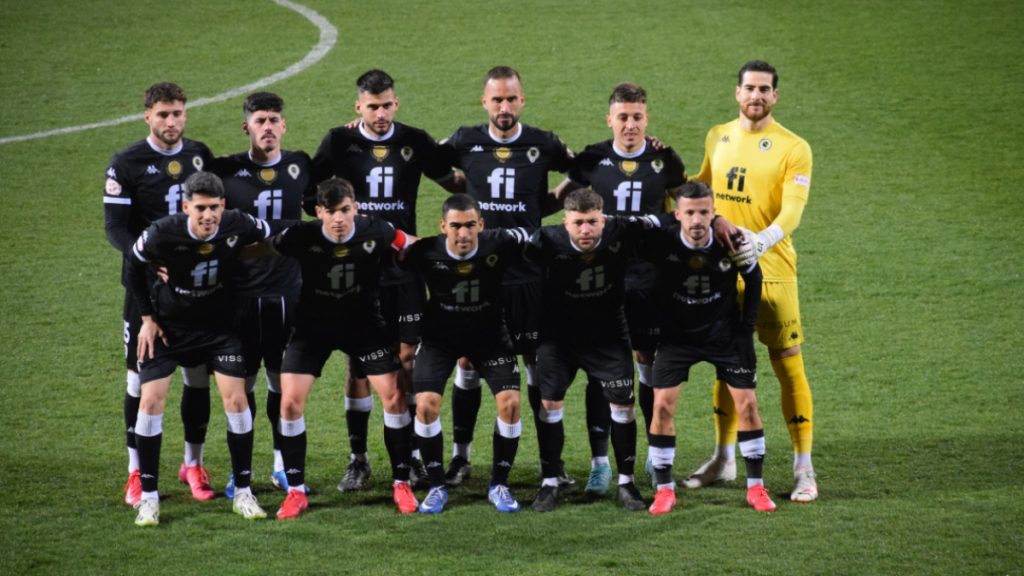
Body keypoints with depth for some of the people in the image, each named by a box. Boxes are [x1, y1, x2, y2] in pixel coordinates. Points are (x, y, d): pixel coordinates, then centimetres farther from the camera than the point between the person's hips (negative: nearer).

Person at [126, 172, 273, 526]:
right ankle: (148, 496, 2)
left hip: (218, 323, 1)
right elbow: (134, 267, -6)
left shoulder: (238, 227, -23)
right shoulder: (163, 234, -26)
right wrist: (147, 317, -3)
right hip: (167, 324, -1)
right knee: (151, 400, -9)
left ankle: (243, 493, 6)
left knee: (235, 398, -7)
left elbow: (270, 236, 1)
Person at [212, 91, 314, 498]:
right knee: (242, 382, 3)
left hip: (288, 291, 2)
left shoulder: (300, 167, 4)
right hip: (241, 292, -2)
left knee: (284, 380, 6)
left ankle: (283, 465, 19)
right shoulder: (226, 171, -3)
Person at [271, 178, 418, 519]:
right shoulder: (301, 237, -22)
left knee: (394, 395, -7)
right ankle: (296, 491, 5)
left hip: (365, 323, 1)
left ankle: (401, 484, 10)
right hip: (313, 324, 0)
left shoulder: (377, 233, -19)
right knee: (291, 401, -10)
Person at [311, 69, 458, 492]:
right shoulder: (340, 142, -1)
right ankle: (358, 460, 8)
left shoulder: (414, 141, 2)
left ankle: (411, 454, 10)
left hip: (403, 266, 1)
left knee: (407, 356, -1)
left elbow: (452, 181, 13)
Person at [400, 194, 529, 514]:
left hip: (489, 334, 1)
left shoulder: (500, 245, -26)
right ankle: (436, 487, 4)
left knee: (510, 403, -12)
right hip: (439, 336, 0)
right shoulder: (425, 253, -25)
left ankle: (499, 485, 6)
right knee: (426, 404, -14)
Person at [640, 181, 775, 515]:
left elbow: (753, 279, -1)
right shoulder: (662, 243, -24)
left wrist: (746, 326, -2)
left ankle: (755, 486, 10)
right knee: (663, 404, -10)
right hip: (677, 334, 0)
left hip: (725, 333, 1)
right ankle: (664, 490, 1)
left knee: (747, 402, -3)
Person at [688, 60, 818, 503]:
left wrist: (765, 239, -35)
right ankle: (724, 458, 26)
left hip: (770, 269, -5)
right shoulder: (718, 138, 8)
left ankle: (804, 470, 2)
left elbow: (793, 208, -19)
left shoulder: (792, 149, -8)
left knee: (788, 366, -4)